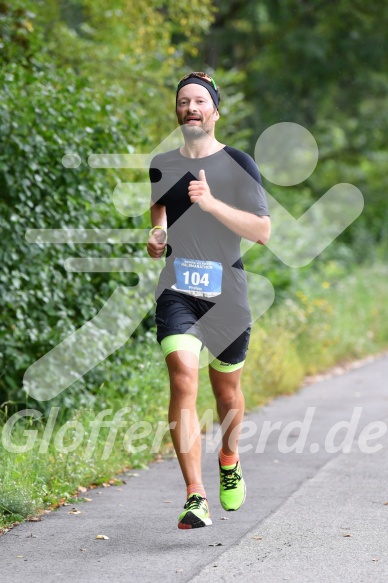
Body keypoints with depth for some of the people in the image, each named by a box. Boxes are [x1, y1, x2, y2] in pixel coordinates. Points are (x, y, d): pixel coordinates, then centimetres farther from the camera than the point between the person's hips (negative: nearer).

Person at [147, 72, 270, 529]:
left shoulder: (237, 164, 0)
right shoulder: (162, 165, 10)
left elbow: (263, 232, -7)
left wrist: (211, 203, -17)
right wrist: (157, 235, 7)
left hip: (226, 293, -1)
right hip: (176, 290, 1)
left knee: (226, 390, 12)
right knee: (183, 381, -18)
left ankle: (229, 460, 44)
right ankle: (195, 497, -22)